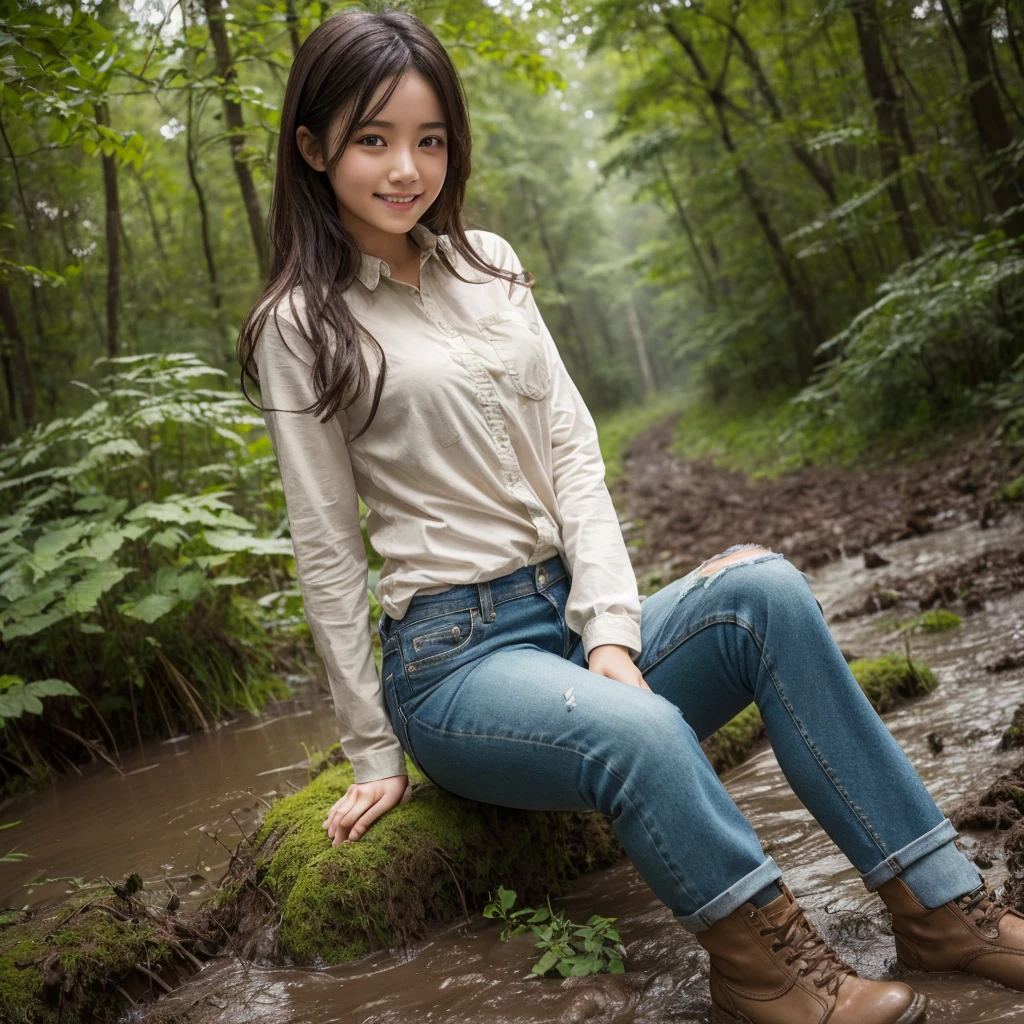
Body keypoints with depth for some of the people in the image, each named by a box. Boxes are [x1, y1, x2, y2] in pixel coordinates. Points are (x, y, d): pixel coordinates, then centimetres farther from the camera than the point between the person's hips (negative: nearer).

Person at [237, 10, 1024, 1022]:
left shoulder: (486, 266, 11)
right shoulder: (301, 326, -3)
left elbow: (571, 448, 4)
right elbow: (327, 550, -4)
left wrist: (610, 627, -9)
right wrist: (375, 752, -3)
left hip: (574, 622, 5)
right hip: (452, 656, -5)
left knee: (764, 587, -23)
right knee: (643, 732, -35)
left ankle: (938, 906, -15)